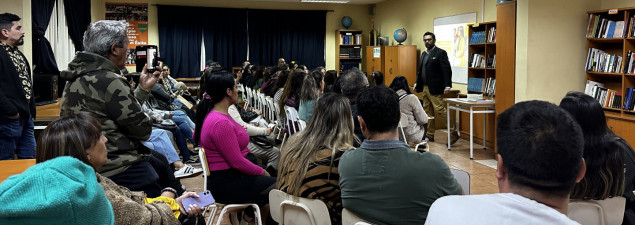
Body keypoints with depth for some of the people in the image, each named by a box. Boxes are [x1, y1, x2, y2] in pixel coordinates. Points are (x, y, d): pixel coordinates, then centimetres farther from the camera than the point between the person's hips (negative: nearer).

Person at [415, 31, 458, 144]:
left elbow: (447, 70, -13)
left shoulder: (440, 53, -7)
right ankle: (430, 135, 18)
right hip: (425, 88, 8)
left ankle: (453, 133, -4)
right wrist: (417, 83, 16)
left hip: (435, 88, -8)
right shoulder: (423, 54, 17)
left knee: (440, 110, -12)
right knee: (428, 112, 11)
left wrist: (447, 85, -21)